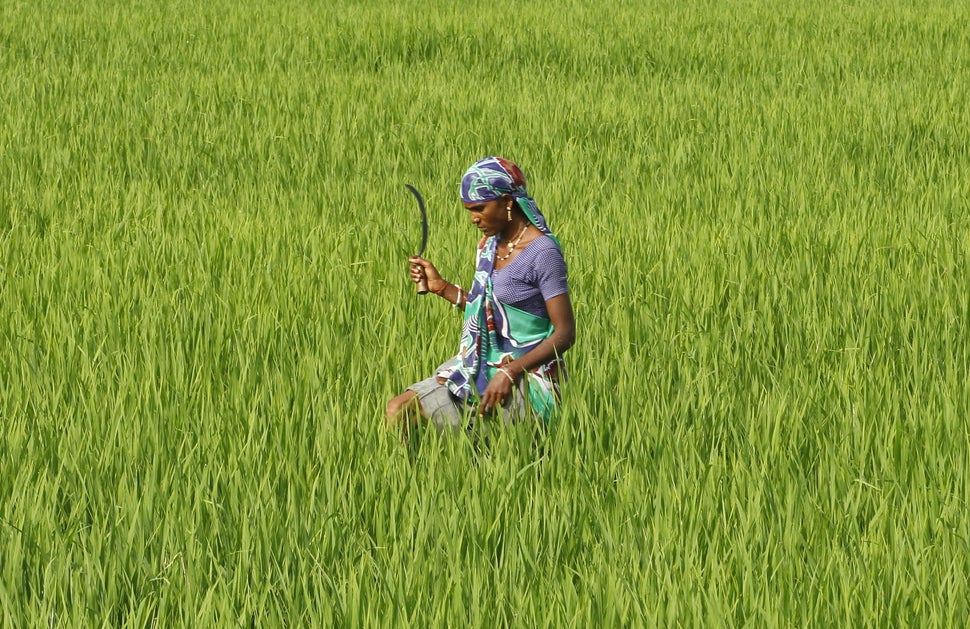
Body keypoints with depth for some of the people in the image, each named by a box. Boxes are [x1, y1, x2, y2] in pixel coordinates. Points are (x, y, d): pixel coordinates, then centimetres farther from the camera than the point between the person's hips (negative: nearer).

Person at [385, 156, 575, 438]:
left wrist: (510, 372, -22)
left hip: (527, 378, -8)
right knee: (398, 410, -8)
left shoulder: (542, 253, -15)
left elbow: (565, 334, -16)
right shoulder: (490, 244, 10)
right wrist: (440, 286, 9)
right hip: (481, 367, 8)